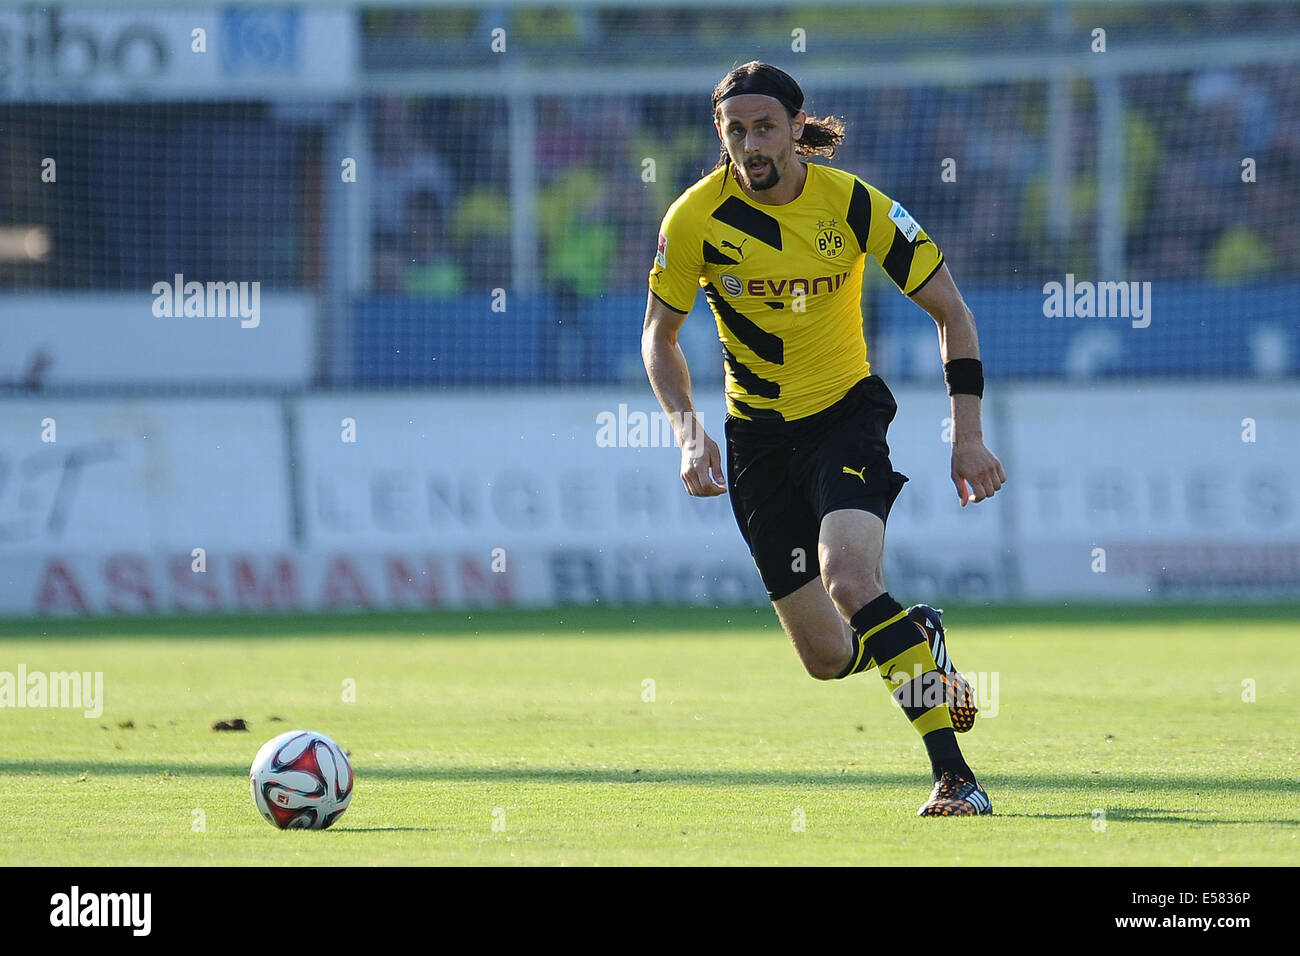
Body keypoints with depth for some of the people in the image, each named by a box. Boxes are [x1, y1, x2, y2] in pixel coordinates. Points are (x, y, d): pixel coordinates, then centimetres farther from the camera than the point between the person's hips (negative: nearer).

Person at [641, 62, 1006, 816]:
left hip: (847, 412, -2)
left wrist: (969, 435, -11)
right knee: (827, 658, -1)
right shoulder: (696, 217, -11)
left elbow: (949, 309, -5)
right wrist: (690, 432, -13)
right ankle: (917, 641, 34)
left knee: (848, 577, -31)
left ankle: (954, 774, -27)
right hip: (758, 433, 2)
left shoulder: (853, 204, -14)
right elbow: (659, 335, 3)